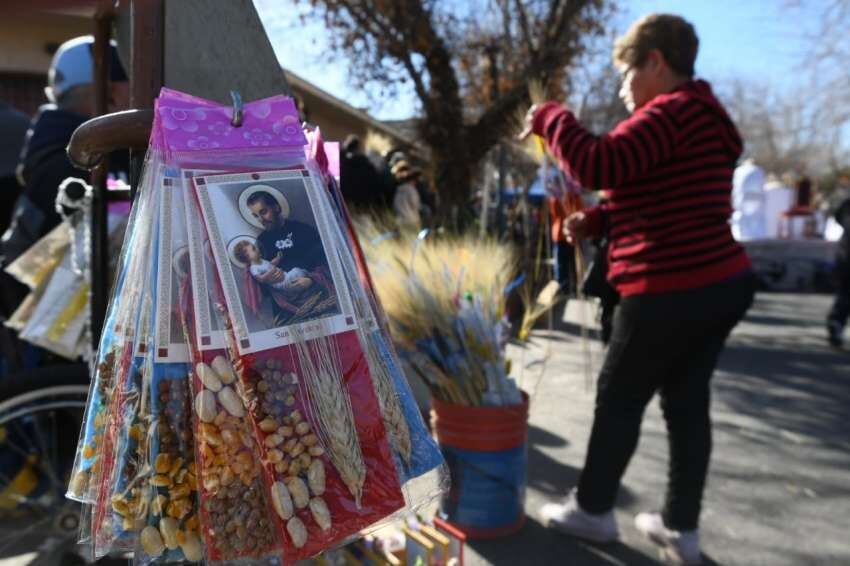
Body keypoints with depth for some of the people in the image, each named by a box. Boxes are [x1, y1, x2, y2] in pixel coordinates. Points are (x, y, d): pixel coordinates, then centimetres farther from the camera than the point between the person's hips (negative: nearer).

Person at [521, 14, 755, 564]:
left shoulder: (672, 111, -15)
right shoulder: (700, 117, 18)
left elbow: (598, 166, -26)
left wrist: (551, 117, -10)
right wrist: (597, 220, 11)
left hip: (673, 291, -10)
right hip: (719, 283, 10)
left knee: (619, 399, 6)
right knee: (687, 402, 14)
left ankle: (593, 510, 23)